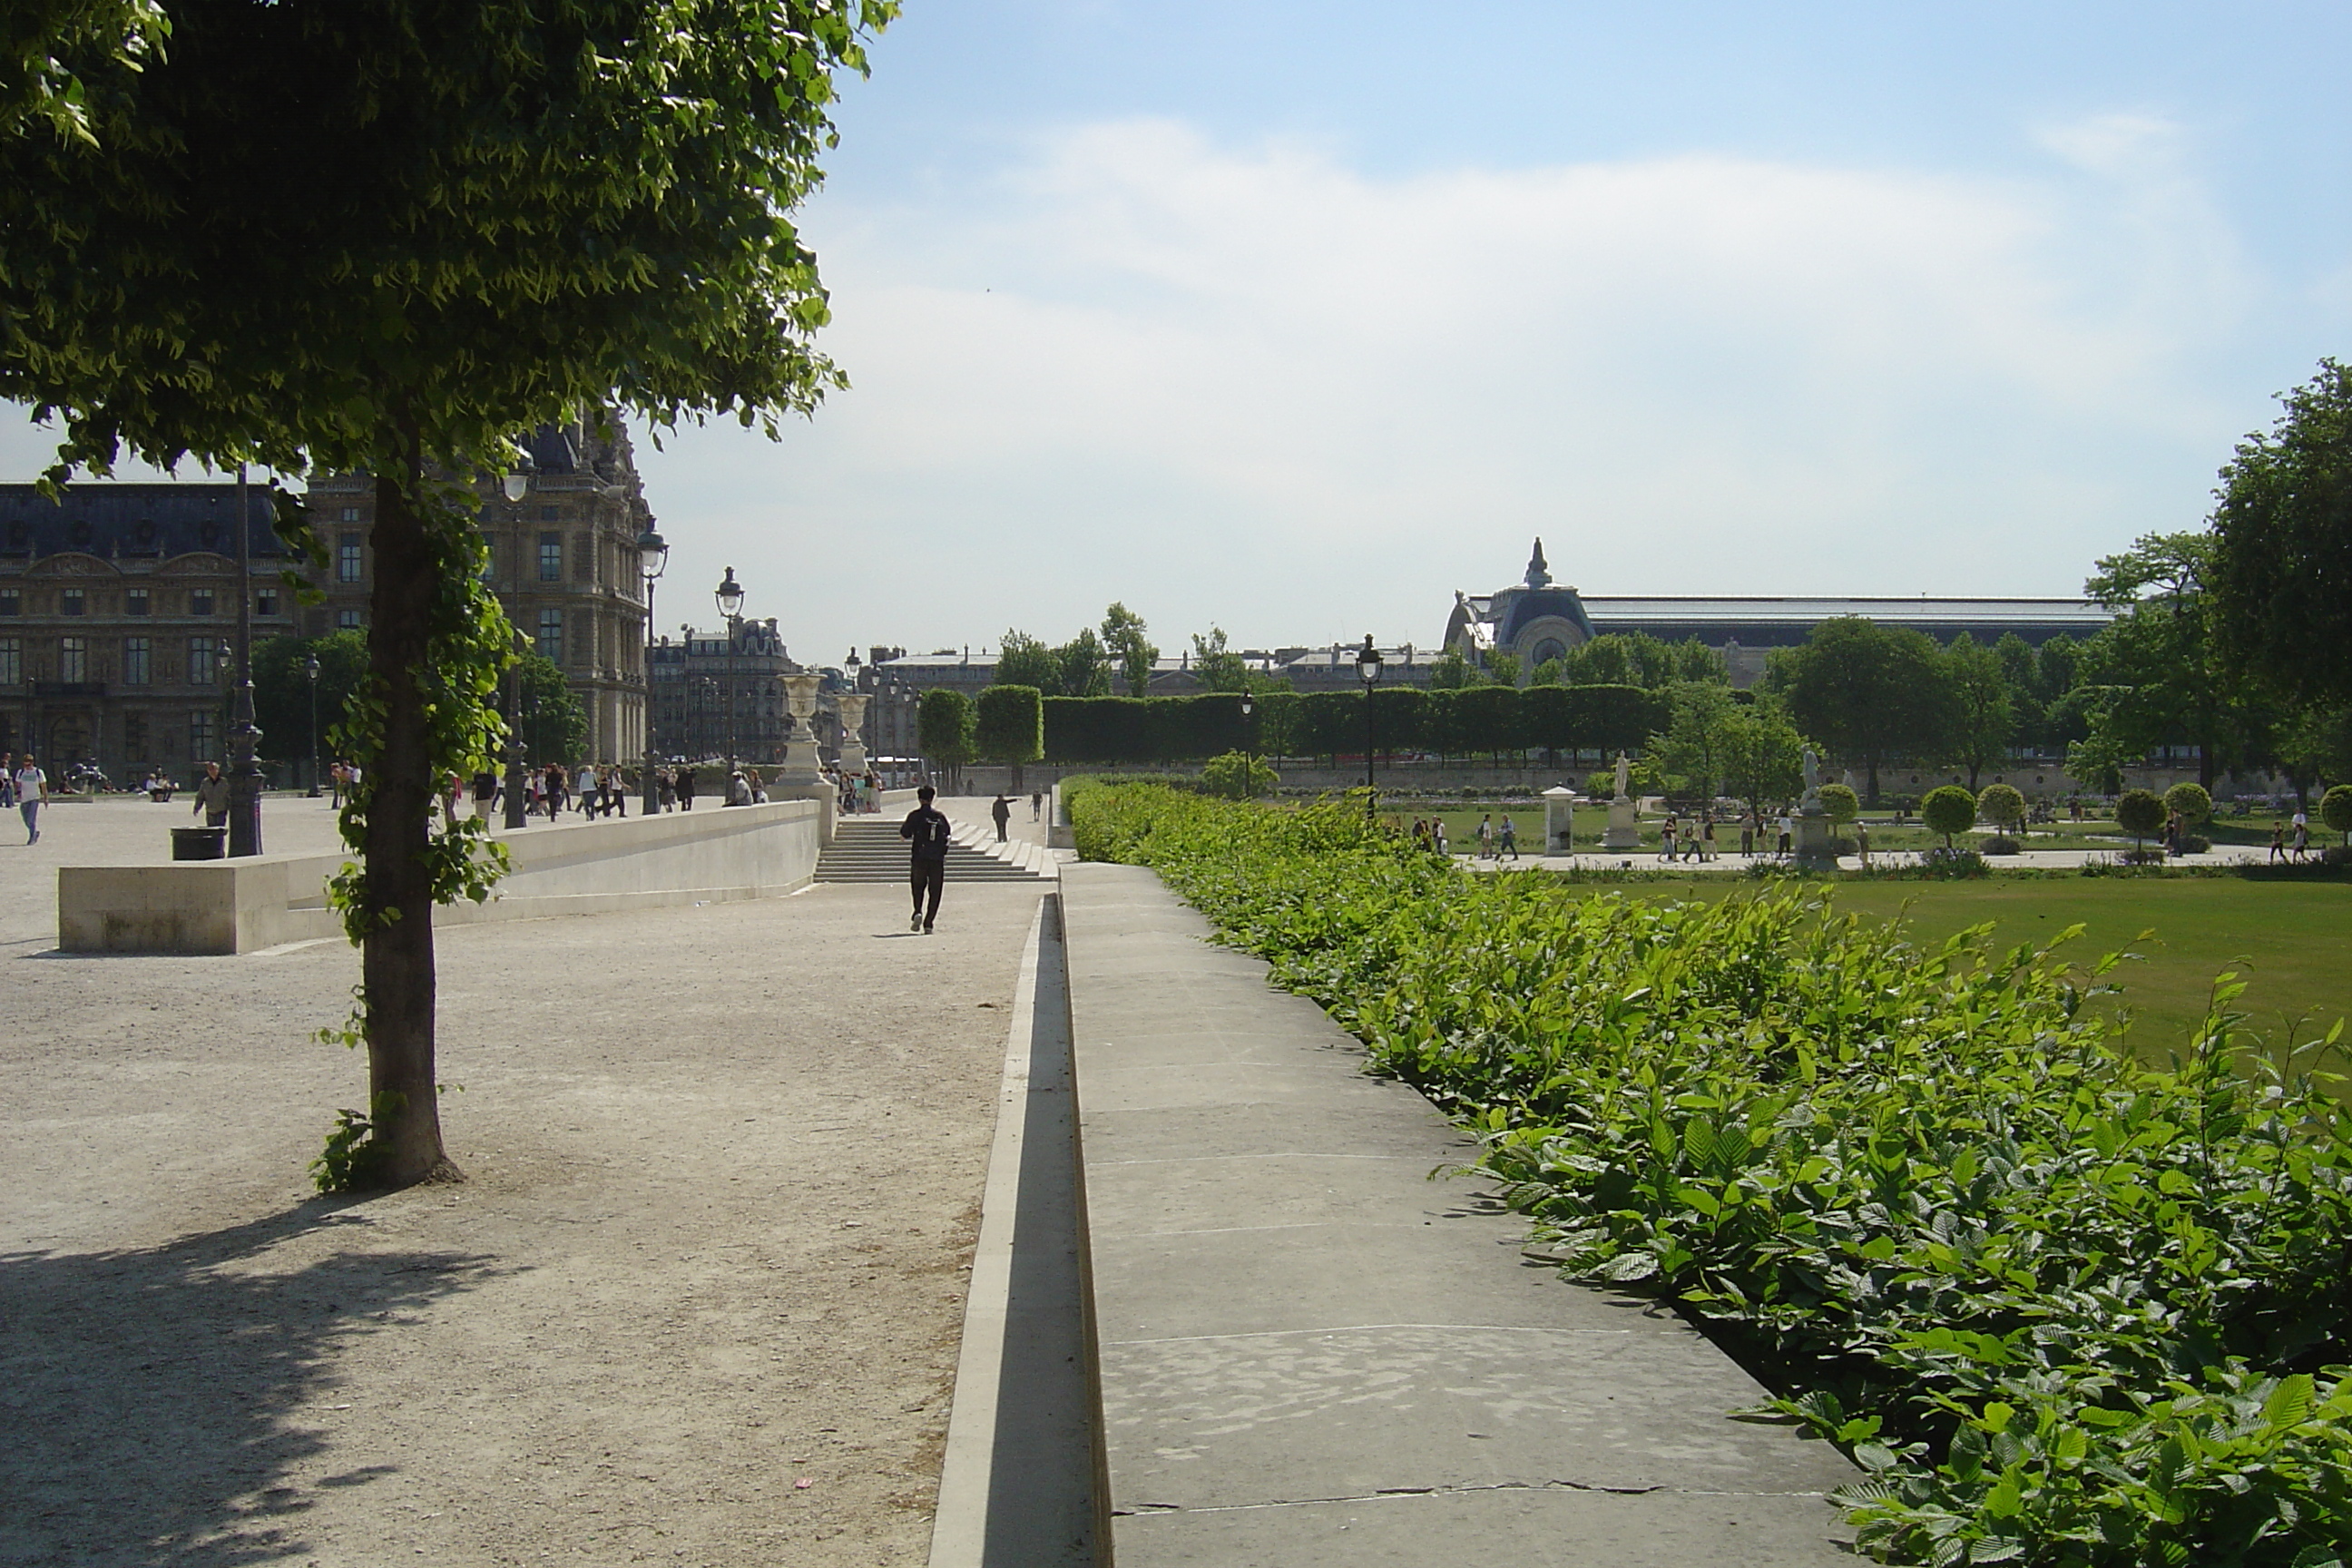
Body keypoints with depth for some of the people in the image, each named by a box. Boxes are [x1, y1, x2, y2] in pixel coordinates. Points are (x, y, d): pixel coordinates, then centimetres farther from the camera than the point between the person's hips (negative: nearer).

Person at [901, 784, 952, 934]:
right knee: (935, 892, 5)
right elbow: (948, 833, 12)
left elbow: (904, 834, -3)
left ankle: (918, 912, -10)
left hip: (919, 859, -1)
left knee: (918, 888, 15)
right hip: (937, 859, 1)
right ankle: (928, 924, -2)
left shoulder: (915, 815, -3)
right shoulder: (940, 815, 5)